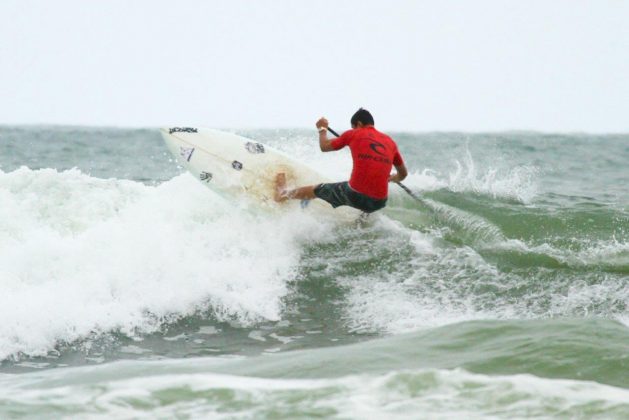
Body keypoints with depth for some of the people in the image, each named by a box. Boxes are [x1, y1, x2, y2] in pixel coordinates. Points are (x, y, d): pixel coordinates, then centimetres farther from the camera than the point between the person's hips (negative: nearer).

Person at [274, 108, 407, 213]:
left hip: (355, 194, -1)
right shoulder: (390, 142, 11)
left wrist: (322, 129, 36)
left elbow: (324, 146, 17)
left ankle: (283, 194, 47)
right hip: (379, 202, 2)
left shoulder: (353, 134, 3)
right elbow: (403, 174, 22)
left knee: (315, 190, 26)